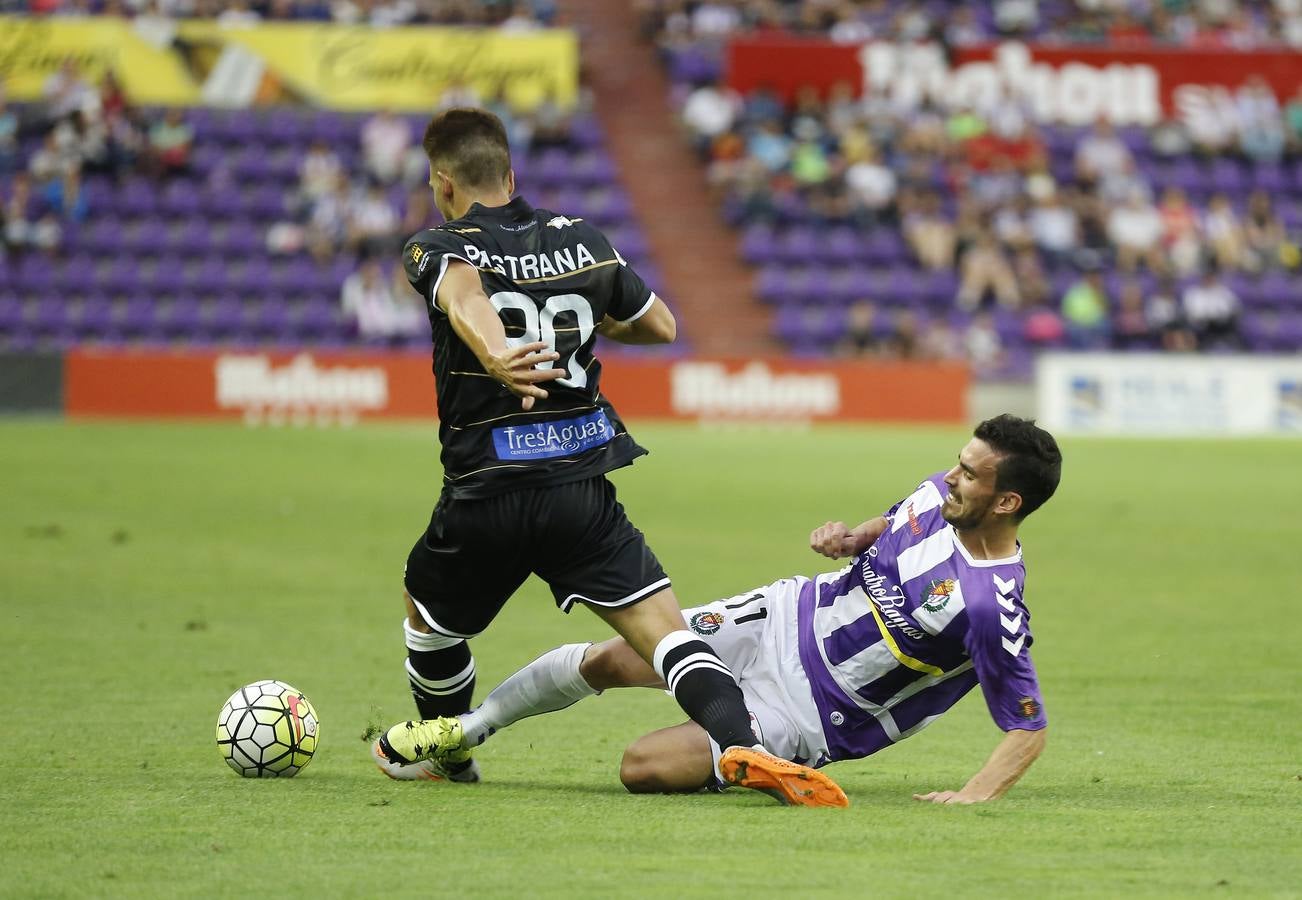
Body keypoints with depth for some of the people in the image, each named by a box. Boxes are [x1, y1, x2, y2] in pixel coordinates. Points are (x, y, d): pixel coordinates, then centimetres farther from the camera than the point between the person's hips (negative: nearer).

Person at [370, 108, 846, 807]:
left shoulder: (437, 249, -4)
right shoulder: (581, 241, 9)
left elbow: (462, 294, -28)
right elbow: (661, 326, 19)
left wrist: (494, 355, -49)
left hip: (483, 493, -2)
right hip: (582, 492, 2)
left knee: (427, 613, 27)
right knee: (667, 635, -7)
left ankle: (441, 747, 47)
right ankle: (741, 747, -30)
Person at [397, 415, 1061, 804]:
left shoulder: (993, 608, -29)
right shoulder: (940, 495, -8)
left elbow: (1029, 727, -23)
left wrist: (976, 796, -37)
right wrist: (846, 538, -6)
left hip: (809, 715, -6)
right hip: (793, 617, 6)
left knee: (643, 768, -16)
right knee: (607, 660, 0)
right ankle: (470, 727, 25)